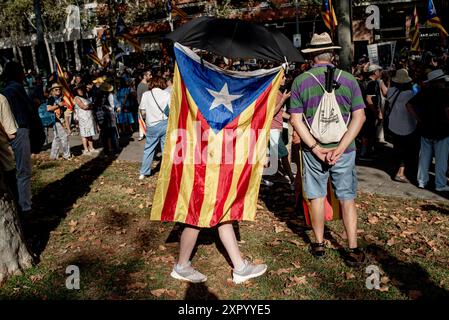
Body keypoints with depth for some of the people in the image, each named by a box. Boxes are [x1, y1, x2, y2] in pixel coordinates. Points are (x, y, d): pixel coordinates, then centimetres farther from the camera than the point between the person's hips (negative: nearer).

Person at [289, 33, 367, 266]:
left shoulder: (300, 81, -4)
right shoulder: (348, 79, -2)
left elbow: (296, 120, -9)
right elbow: (359, 117, -7)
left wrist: (316, 148, -10)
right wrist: (340, 148, -11)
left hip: (313, 150, 0)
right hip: (344, 149, 1)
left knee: (317, 196, 13)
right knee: (347, 198, 11)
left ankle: (319, 244, 26)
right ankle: (353, 249, 15)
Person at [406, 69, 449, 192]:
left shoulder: (423, 92, 3)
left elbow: (409, 105, 1)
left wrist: (419, 119, 0)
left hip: (425, 129, 5)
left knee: (424, 156, 14)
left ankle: (422, 181, 19)